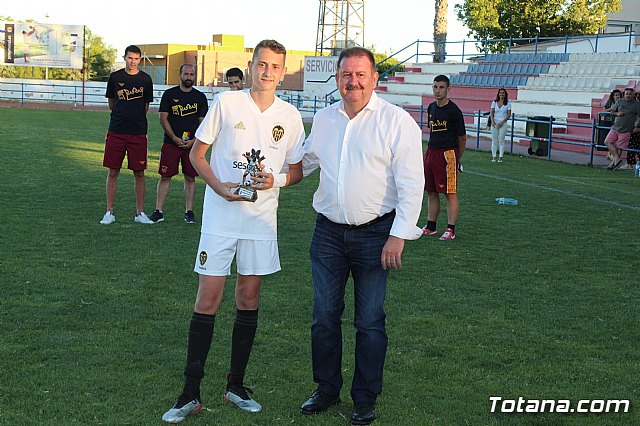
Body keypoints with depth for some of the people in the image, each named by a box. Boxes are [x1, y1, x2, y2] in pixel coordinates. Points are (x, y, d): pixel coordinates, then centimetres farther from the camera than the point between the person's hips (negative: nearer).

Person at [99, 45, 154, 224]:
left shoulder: (145, 79, 4)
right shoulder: (115, 77, 5)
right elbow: (111, 103, 15)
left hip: (138, 132, 0)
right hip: (116, 131, 0)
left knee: (139, 173, 3)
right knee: (113, 171, 1)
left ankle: (140, 213, 11)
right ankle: (109, 212, 8)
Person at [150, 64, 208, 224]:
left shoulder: (200, 97, 6)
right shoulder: (169, 94, 3)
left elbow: (203, 123, 5)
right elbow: (163, 119, 0)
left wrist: (193, 141, -9)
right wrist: (175, 138, -10)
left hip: (192, 143, 1)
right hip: (171, 142, -1)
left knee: (190, 178, 4)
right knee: (165, 176, 0)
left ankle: (189, 211, 12)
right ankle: (158, 211, 5)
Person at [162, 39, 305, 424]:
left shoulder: (290, 116, 5)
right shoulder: (226, 103, -2)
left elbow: (297, 170, 12)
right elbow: (197, 153, 2)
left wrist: (275, 180, -10)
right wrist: (219, 187, -14)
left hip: (261, 219, 3)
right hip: (221, 214, -3)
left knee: (249, 298, 8)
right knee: (208, 298, -4)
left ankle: (236, 385, 22)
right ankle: (191, 394, 4)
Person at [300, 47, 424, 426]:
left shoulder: (396, 121, -8)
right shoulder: (324, 119, 9)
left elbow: (411, 184, -10)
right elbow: (304, 161, 26)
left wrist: (399, 235, -15)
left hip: (374, 234, -4)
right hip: (328, 232, 5)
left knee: (370, 321, 4)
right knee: (324, 316, 9)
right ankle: (327, 390, 25)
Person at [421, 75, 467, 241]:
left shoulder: (454, 110, -9)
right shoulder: (431, 108, 13)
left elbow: (462, 138, -3)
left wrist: (456, 159, 4)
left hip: (447, 153, -7)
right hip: (431, 152, 7)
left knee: (450, 193, -4)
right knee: (431, 191, 11)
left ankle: (451, 230, -2)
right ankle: (431, 227, 20)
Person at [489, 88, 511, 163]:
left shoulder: (508, 104, 3)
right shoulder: (494, 102, 8)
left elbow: (509, 115, -1)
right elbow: (492, 113, 4)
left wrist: (502, 122, -13)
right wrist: (492, 121, -12)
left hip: (503, 123, -2)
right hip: (495, 122, 2)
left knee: (501, 140, -2)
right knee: (494, 140, 2)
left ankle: (500, 157, 0)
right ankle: (493, 156, 5)